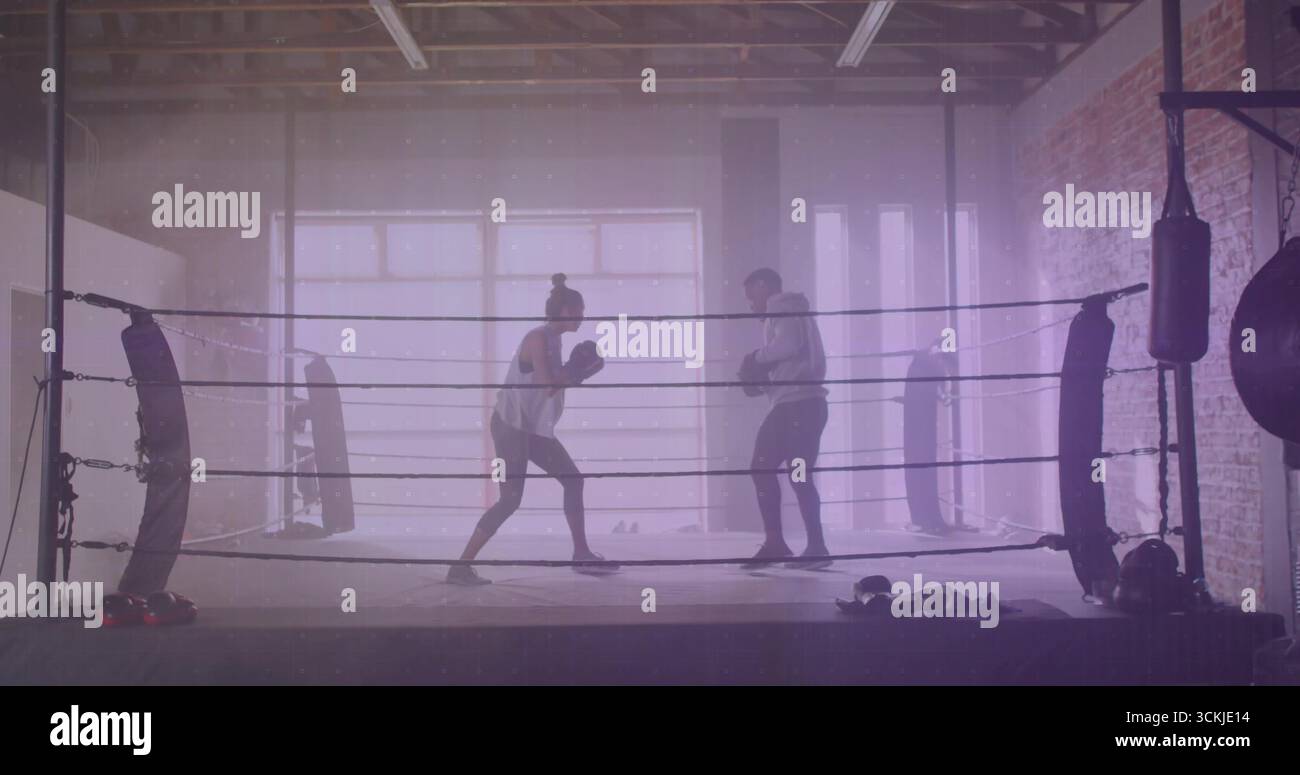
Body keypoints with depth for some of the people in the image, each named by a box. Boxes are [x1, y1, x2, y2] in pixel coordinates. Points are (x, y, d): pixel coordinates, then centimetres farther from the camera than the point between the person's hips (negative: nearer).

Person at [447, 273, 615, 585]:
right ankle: (460, 567, -10)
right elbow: (548, 387, -25)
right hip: (510, 425, -10)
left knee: (573, 480, 14)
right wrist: (575, 370, -9)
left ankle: (581, 554, 25)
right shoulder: (538, 338, -17)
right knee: (510, 500, -13)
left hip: (533, 427, 10)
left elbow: (558, 382, 16)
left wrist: (585, 369, 9)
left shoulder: (553, 339, 11)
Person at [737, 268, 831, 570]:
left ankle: (817, 547, -5)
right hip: (789, 405, 10)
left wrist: (756, 357, -8)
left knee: (798, 475, -9)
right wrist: (758, 380, 11)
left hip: (801, 403, -10)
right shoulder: (781, 314, 26)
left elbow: (789, 344, -22)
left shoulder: (784, 308, -2)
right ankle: (775, 543, 10)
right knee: (762, 468, 8)